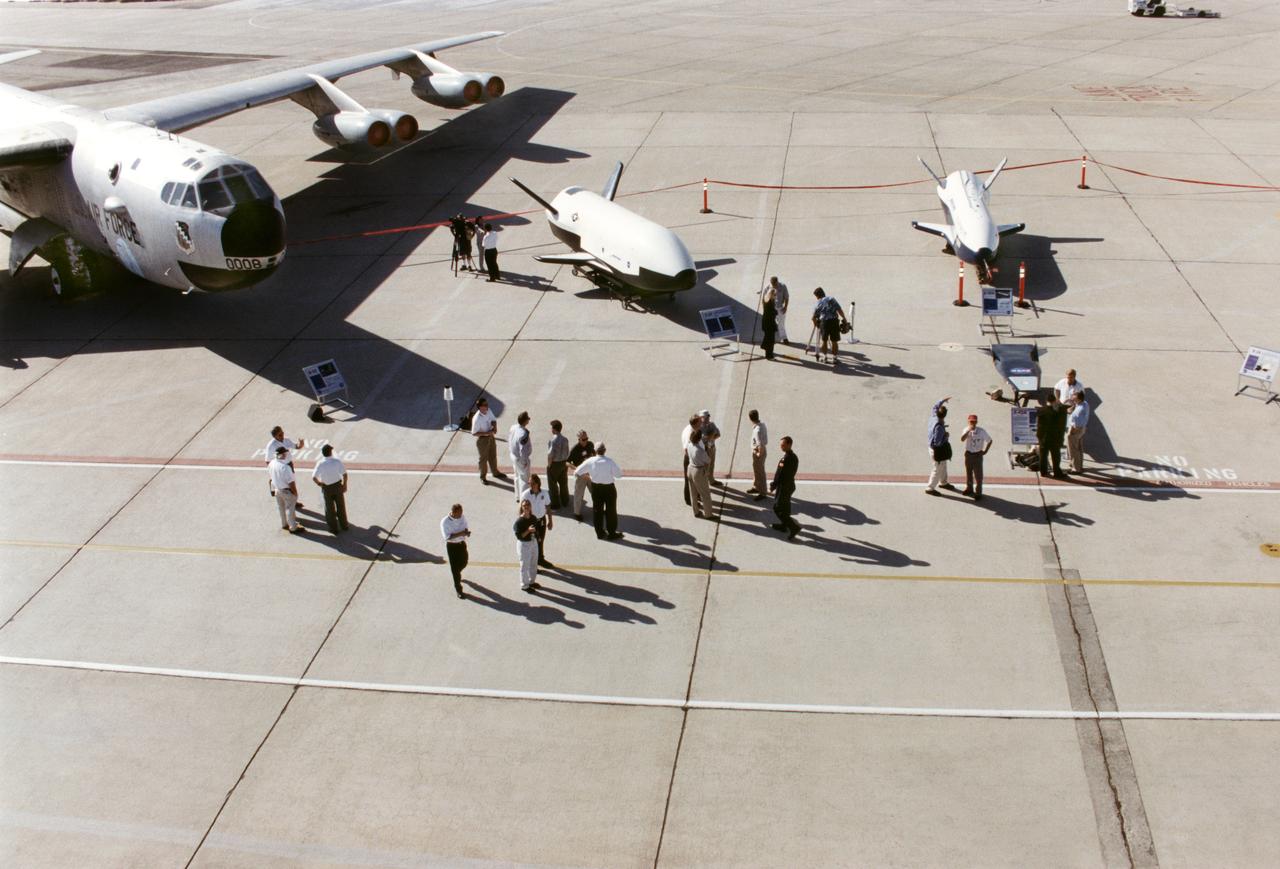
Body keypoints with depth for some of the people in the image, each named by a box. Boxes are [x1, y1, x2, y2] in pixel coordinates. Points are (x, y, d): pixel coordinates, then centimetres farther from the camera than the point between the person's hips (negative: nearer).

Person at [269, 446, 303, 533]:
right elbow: (291, 482, -25)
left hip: (277, 489, 7)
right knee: (290, 509, 10)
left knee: (281, 508, 24)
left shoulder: (272, 463, -11)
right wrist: (295, 492, -12)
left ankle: (284, 524, 43)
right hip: (287, 491, -7)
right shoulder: (285, 467, -33)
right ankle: (293, 527, 24)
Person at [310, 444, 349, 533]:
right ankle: (344, 525, 34)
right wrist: (344, 485, 3)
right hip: (338, 486, 1)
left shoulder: (320, 464, -21)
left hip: (327, 488, -1)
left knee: (330, 508, 15)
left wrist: (319, 483, -4)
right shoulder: (337, 461, -18)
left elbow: (314, 477, -25)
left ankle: (334, 528, 25)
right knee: (341, 506, 20)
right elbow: (344, 474, -12)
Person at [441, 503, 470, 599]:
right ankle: (458, 589, 12)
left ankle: (457, 574, 54)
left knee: (464, 562, 20)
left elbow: (465, 528, 6)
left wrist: (467, 532, -18)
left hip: (462, 543, 5)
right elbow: (447, 536, -25)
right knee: (455, 567, 1)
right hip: (452, 545, -5)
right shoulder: (445, 522, -23)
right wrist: (460, 533, -33)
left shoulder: (462, 517, -7)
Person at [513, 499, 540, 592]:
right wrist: (528, 531, -35)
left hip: (534, 542, 7)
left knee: (533, 564, 22)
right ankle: (524, 586, 23)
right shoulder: (519, 521, -23)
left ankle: (532, 581, 42)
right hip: (524, 544, -7)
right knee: (525, 566, 7)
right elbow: (519, 536, -24)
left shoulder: (533, 518, -2)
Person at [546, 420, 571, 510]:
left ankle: (555, 504, 17)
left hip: (554, 464, -7)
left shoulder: (553, 440, -25)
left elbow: (550, 454, -24)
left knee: (553, 485, 9)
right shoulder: (565, 439, -4)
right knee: (563, 483, 21)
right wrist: (565, 462, 13)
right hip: (563, 463, 7)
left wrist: (549, 464, -11)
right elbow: (567, 453, 2)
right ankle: (564, 501, 35)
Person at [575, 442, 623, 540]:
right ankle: (612, 533, 22)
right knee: (610, 511, 12)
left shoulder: (590, 462, -12)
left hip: (596, 488, 3)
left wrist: (587, 476, 11)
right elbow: (619, 475, -16)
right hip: (609, 488, -3)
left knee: (597, 510, 18)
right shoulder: (610, 462, -22)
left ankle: (600, 532, 29)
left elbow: (576, 473, -5)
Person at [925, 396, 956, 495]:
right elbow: (937, 442, -32)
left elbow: (935, 406, 11)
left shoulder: (933, 417, -11)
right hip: (938, 450, -9)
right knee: (938, 469, 7)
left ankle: (943, 483, 47)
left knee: (943, 466, 27)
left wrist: (943, 400, 14)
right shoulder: (939, 427, -35)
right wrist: (946, 437, -19)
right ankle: (930, 488, 19)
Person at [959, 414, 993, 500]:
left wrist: (985, 451, -4)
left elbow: (989, 440, -1)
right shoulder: (966, 430, -4)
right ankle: (969, 488, 35)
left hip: (977, 455, -3)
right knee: (968, 472, 17)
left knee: (978, 475, -2)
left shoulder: (982, 431, -10)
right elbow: (962, 439, -22)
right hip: (968, 454, 3)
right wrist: (969, 431, -29)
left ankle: (978, 493, 5)